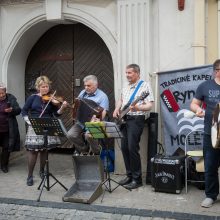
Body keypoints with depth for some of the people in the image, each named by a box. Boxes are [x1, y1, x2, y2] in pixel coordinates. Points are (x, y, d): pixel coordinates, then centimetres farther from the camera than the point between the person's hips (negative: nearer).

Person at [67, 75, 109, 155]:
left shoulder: (102, 96, -3)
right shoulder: (82, 93, 17)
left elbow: (103, 112, -13)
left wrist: (97, 119, -32)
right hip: (80, 122, 6)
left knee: (89, 136, -34)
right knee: (70, 134, -17)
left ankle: (96, 152, -3)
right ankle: (84, 149, 10)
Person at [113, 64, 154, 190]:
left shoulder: (145, 85, -5)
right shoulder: (126, 87, 18)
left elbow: (150, 105, -12)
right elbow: (121, 100, 32)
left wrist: (138, 108, -30)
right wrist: (117, 109, 12)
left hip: (136, 119, -8)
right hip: (124, 119, 8)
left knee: (132, 148, -12)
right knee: (124, 148, 7)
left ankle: (137, 179, -2)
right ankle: (129, 176, 19)